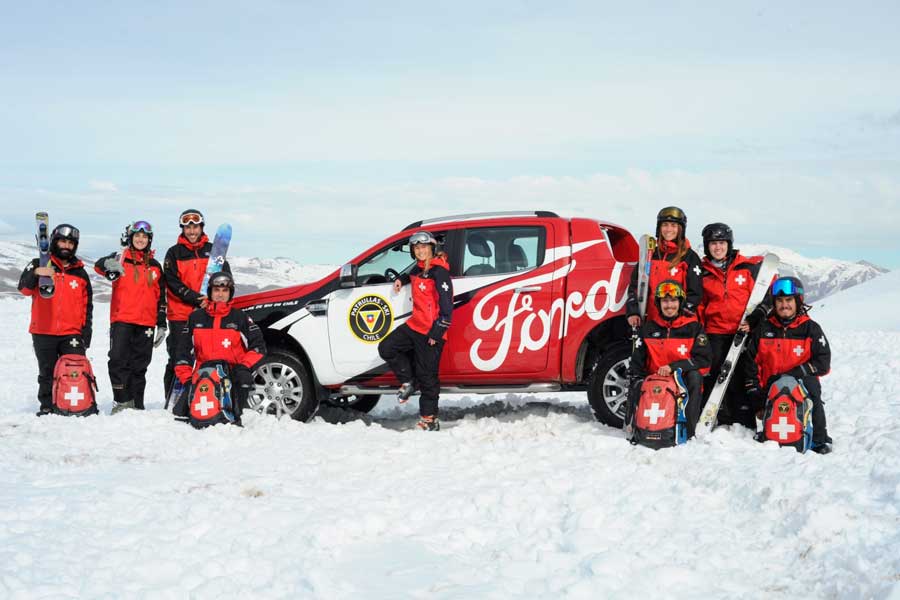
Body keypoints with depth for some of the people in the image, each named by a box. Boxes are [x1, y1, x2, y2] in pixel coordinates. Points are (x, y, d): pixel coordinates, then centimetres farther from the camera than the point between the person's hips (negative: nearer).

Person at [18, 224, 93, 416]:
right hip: (43, 332, -1)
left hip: (72, 333, 1)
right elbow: (24, 288, -8)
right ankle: (47, 407, 14)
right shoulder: (39, 265, 6)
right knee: (47, 373, 6)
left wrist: (86, 331, 8)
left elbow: (87, 305, 16)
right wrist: (36, 273, -28)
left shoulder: (80, 273, 13)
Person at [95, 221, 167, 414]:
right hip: (121, 320, -3)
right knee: (118, 360, -13)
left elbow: (161, 298, 18)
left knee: (139, 366, 7)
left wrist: (162, 325, 13)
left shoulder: (155, 266, 15)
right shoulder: (121, 259, 5)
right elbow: (99, 265, -16)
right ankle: (121, 401, -8)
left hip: (146, 323, 3)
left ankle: (136, 405, 12)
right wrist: (109, 264, -40)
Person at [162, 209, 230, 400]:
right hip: (180, 315, -2)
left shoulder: (212, 250, 12)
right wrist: (196, 298, -15)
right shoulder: (174, 253, 6)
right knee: (178, 360, -2)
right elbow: (172, 283, -4)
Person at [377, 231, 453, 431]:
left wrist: (437, 332, -19)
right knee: (386, 347, 2)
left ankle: (429, 419, 5)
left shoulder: (439, 272, -15)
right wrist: (401, 279, 18)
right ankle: (408, 382, 18)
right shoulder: (420, 268, 11)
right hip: (415, 325, 9)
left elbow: (447, 306, -18)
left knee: (426, 375, -3)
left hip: (431, 332, -9)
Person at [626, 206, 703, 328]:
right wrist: (633, 312, 2)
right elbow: (635, 287, 15)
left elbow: (694, 293, -2)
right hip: (651, 322, 4)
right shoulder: (650, 255, 14)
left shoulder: (690, 257, 2)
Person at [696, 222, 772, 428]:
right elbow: (699, 305, 16)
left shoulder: (749, 267, 2)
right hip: (714, 334, 2)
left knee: (741, 380, 1)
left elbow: (767, 295, 2)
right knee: (713, 377, -3)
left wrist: (754, 320, -8)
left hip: (743, 332, -2)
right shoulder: (702, 273, 9)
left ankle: (744, 425, 7)